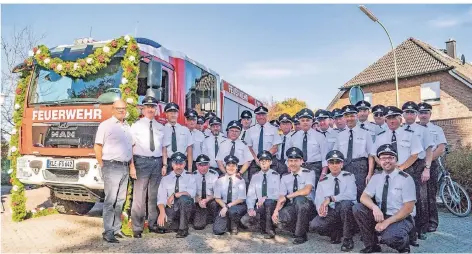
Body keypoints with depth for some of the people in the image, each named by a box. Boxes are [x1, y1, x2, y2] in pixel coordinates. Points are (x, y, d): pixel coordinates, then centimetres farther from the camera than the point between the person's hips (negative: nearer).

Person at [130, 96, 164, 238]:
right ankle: (137, 228, 6)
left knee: (154, 195, 12)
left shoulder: (161, 127, 13)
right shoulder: (136, 126, 3)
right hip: (142, 162, -4)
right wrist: (132, 166, -12)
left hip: (157, 162, 4)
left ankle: (153, 224, 24)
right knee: (139, 196, -3)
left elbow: (163, 148, 14)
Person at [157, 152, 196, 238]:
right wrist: (162, 212, -20)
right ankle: (180, 224, 6)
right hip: (171, 208, 2)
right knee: (162, 223, -27)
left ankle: (183, 228, -16)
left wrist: (174, 195, -18)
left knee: (184, 198, -34)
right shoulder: (166, 178, 6)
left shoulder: (190, 176, 1)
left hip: (186, 206, -1)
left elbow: (192, 192, -16)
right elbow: (161, 197, -3)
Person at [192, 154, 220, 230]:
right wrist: (199, 201, -25)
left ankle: (211, 219, -6)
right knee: (198, 225, -16)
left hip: (211, 200, 0)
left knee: (213, 203, -35)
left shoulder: (214, 174, -6)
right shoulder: (193, 175, -2)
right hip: (198, 202, 0)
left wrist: (206, 200, -28)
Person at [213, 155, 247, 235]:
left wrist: (228, 206, -20)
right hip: (223, 206, 2)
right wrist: (224, 206, -18)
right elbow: (217, 198, 0)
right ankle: (228, 222, 18)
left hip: (237, 206, -2)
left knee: (232, 210, -39)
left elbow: (241, 199, -10)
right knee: (217, 230, -16)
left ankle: (234, 227, -5)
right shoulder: (220, 180, -1)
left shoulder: (240, 180, -7)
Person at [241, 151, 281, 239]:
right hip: (258, 206, 2)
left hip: (272, 204, -2)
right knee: (245, 220, -22)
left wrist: (266, 198, -26)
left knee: (268, 202, -37)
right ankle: (263, 226, 6)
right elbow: (251, 195, 1)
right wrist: (251, 208, -17)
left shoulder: (276, 176, 0)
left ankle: (269, 230, -18)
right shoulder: (255, 177, 8)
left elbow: (278, 194, -10)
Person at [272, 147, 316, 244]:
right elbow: (282, 196, -2)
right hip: (292, 207, 3)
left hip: (307, 207, -3)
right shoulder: (285, 177, 6)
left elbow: (306, 191, -24)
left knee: (299, 199, -36)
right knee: (278, 219, -26)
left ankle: (301, 234, -18)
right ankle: (299, 228, 6)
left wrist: (287, 197, -21)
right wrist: (276, 210, -20)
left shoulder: (309, 173, -7)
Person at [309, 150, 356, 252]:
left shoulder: (349, 177, -1)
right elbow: (319, 201, 0)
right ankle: (336, 233, 7)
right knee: (314, 225, -26)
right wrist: (322, 209, -25)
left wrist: (330, 198, -28)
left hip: (346, 211, -2)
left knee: (345, 202, -36)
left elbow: (351, 195, -19)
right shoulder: (322, 182, 6)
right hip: (330, 213, 2)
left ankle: (348, 239, -16)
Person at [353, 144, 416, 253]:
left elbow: (408, 208, -15)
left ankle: (403, 243, 4)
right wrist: (375, 207, -26)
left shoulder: (406, 179, -11)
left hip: (401, 219, -5)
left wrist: (387, 222, -22)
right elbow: (364, 197, -4)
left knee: (389, 237, -36)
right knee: (357, 208, -17)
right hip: (380, 216, 5)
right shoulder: (376, 177, 3)